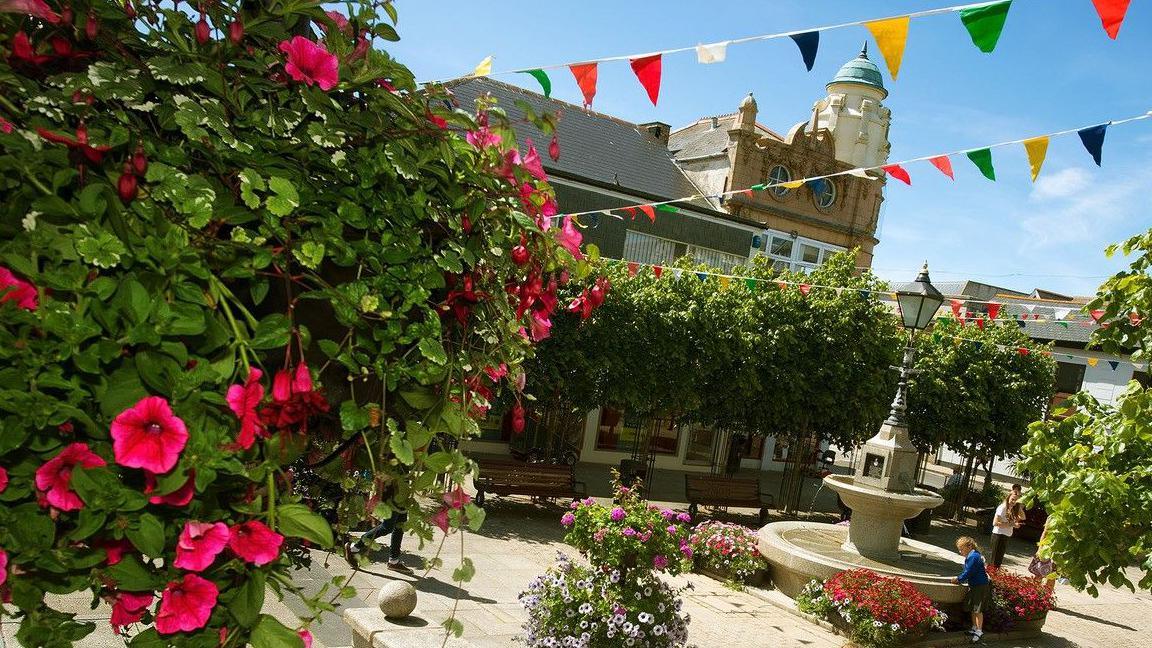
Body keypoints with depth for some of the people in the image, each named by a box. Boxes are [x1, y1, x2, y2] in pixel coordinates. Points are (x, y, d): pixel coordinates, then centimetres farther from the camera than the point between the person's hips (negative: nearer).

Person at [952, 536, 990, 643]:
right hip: (974, 586, 10)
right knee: (972, 609, 16)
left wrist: (958, 579, -7)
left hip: (980, 586, -10)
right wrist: (959, 578, 5)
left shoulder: (973, 557, -22)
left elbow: (968, 573, -20)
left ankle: (979, 631, 4)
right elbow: (967, 572, 17)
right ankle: (975, 628, 26)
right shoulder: (971, 556, 9)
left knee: (977, 609, -4)